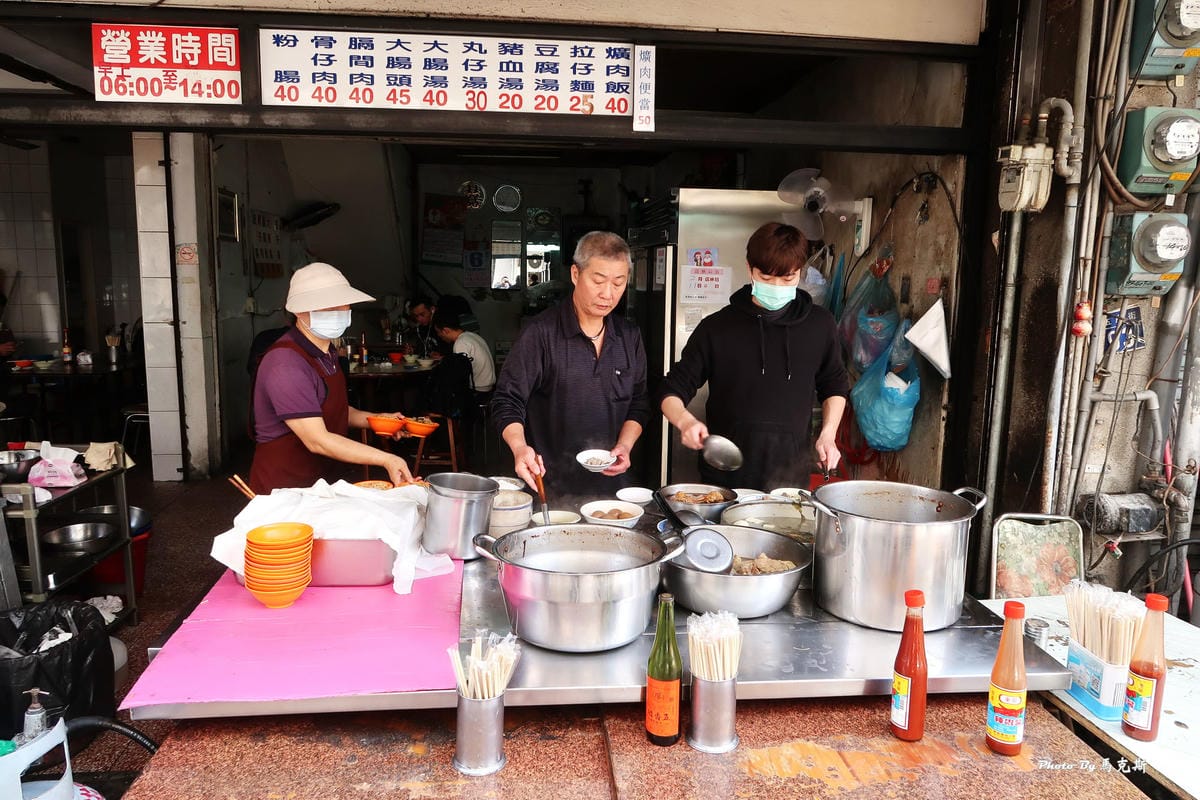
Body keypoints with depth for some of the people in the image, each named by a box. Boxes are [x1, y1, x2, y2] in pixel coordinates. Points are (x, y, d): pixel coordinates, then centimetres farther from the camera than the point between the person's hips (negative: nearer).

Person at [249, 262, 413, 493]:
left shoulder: (327, 353, 9)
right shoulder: (286, 364, -24)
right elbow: (317, 441, -27)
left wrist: (376, 420, 3)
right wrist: (386, 459, -29)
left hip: (322, 480, 9)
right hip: (284, 487, -9)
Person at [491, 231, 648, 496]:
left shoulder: (629, 336, 4)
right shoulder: (541, 332, -11)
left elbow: (639, 404, 11)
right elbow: (507, 401, -11)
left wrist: (624, 446, -5)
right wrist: (519, 446, -28)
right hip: (547, 484, -4)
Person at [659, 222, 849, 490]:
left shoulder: (820, 325, 2)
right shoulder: (717, 327, -4)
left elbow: (834, 386, 18)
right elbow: (672, 392, 0)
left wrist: (827, 434, 3)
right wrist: (685, 421, -20)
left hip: (791, 476, 2)